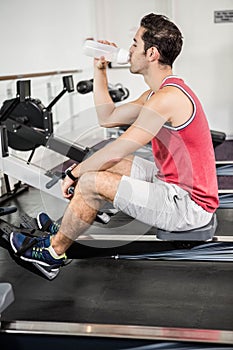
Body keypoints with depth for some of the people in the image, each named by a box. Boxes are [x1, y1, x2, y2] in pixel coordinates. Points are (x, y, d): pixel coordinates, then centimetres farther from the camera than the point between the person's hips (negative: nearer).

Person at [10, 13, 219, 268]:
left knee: (91, 182, -16)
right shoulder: (160, 92, 9)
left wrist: (74, 173, -9)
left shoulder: (168, 98, -23)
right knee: (110, 165, 18)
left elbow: (116, 152, -23)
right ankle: (68, 226, 30)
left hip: (189, 206, -10)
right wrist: (100, 69, 13)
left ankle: (53, 250, 7)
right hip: (177, 186, 10)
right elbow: (108, 118, 15)